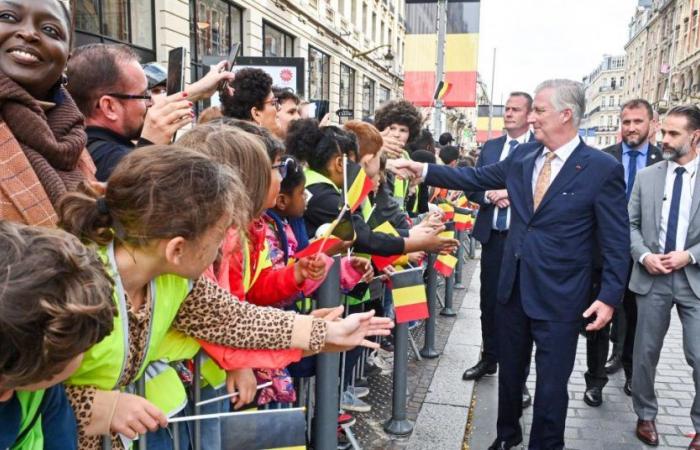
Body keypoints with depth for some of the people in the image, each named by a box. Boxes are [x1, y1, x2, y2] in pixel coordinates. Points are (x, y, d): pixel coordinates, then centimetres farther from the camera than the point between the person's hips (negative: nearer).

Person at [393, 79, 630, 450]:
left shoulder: (602, 168, -12)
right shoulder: (523, 156, 2)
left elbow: (617, 241, -10)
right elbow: (474, 178, 10)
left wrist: (610, 296, -14)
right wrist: (424, 170, 4)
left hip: (559, 296, -5)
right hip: (513, 286, 5)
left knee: (551, 383, 8)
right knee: (509, 371, 21)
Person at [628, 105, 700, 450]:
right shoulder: (646, 176, 4)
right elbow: (630, 224, 5)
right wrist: (644, 256, -10)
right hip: (652, 278, 2)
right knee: (645, 353, 12)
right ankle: (645, 415, 31)